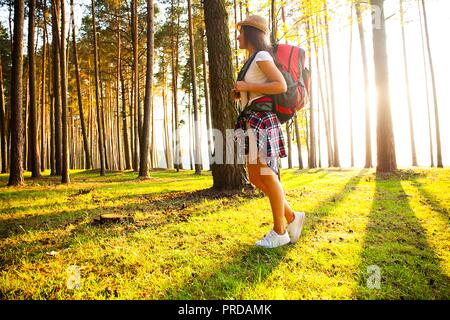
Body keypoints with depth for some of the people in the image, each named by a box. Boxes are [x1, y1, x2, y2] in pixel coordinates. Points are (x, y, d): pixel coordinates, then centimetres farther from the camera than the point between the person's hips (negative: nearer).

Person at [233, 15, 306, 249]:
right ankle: (291, 217, 15)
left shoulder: (262, 56, -5)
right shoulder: (253, 60, 23)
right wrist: (240, 94, 14)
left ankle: (279, 232, 6)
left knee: (266, 175, -6)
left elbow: (281, 86, -16)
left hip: (261, 120, -10)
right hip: (253, 121, 10)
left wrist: (247, 86, -13)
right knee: (254, 176, 7)